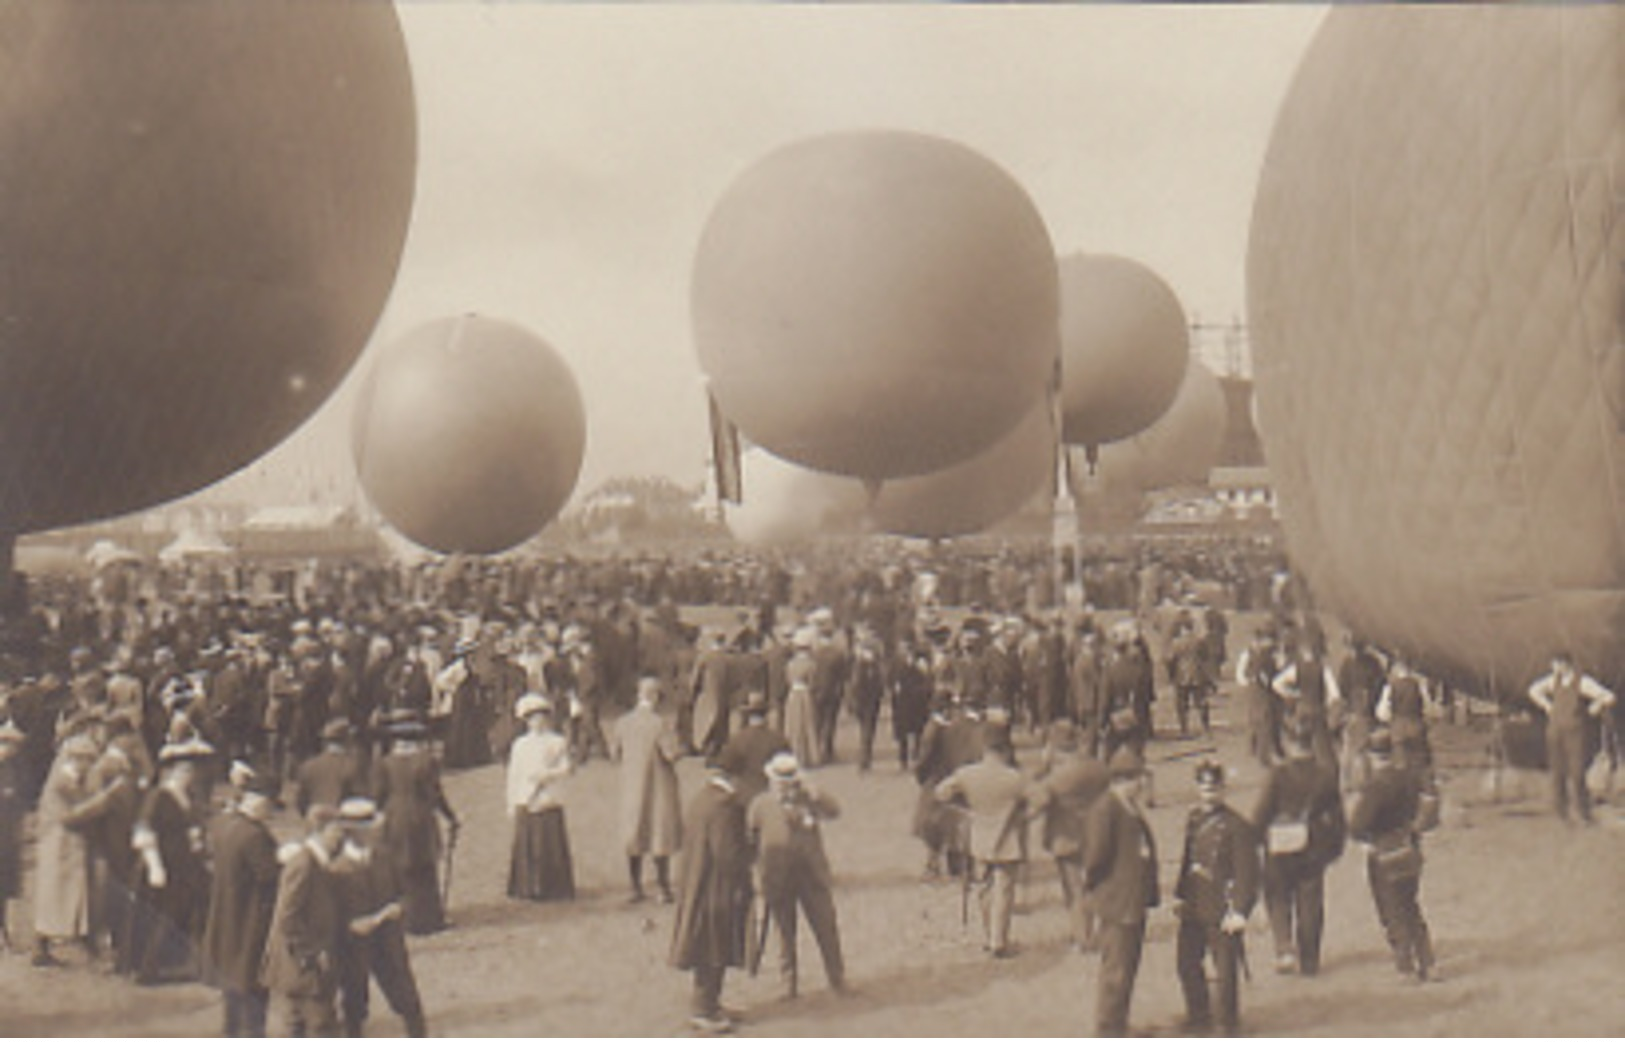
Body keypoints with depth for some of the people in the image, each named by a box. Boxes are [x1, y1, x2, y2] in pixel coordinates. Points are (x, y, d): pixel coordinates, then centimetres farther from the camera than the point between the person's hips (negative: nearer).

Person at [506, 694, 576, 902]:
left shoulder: (557, 742, 6)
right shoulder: (520, 744, 13)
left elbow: (565, 769, -1)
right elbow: (513, 775, 11)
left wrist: (546, 775, -16)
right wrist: (511, 803, 6)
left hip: (549, 803, -2)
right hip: (526, 804, 2)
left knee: (552, 847, -3)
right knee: (526, 847, -1)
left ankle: (553, 888, 3)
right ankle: (528, 888, 6)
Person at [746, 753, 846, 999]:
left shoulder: (808, 798, 1)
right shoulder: (759, 805, -2)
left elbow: (834, 811, -14)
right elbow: (750, 842, 5)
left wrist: (813, 793, -24)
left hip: (813, 876, 1)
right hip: (778, 880, -1)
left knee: (827, 929, 6)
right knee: (785, 933, 8)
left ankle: (837, 979, 22)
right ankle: (788, 985, 20)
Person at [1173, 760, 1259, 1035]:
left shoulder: (1236, 826, -12)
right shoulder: (1193, 819, 9)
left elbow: (1246, 872, -13)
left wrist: (1239, 910, -17)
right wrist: (1180, 894, 17)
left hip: (1221, 909, -7)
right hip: (1193, 908, 7)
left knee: (1225, 968, 1)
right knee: (1186, 962, 13)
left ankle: (1228, 1023, 17)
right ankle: (1199, 1017, 31)